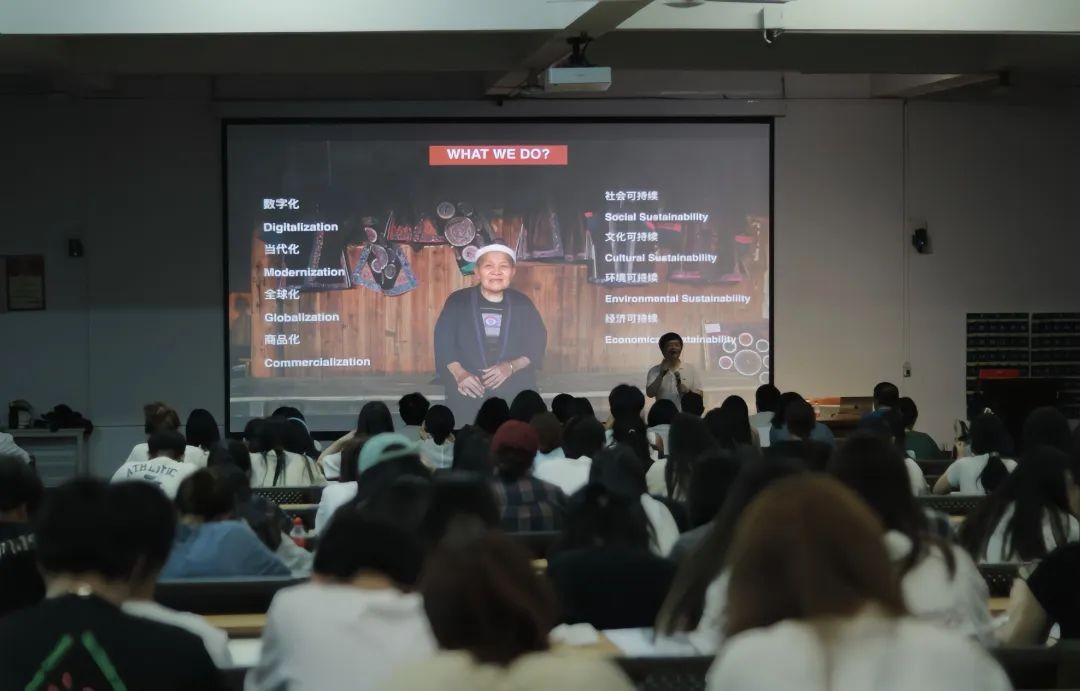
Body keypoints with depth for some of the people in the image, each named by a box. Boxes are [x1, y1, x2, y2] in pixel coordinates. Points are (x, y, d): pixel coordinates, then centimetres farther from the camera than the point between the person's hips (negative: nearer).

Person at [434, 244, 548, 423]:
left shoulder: (522, 303, 12)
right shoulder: (458, 301, 9)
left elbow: (537, 343, 7)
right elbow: (443, 341, 2)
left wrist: (511, 367, -10)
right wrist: (459, 373, -14)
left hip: (515, 385, 0)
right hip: (469, 388, 0)